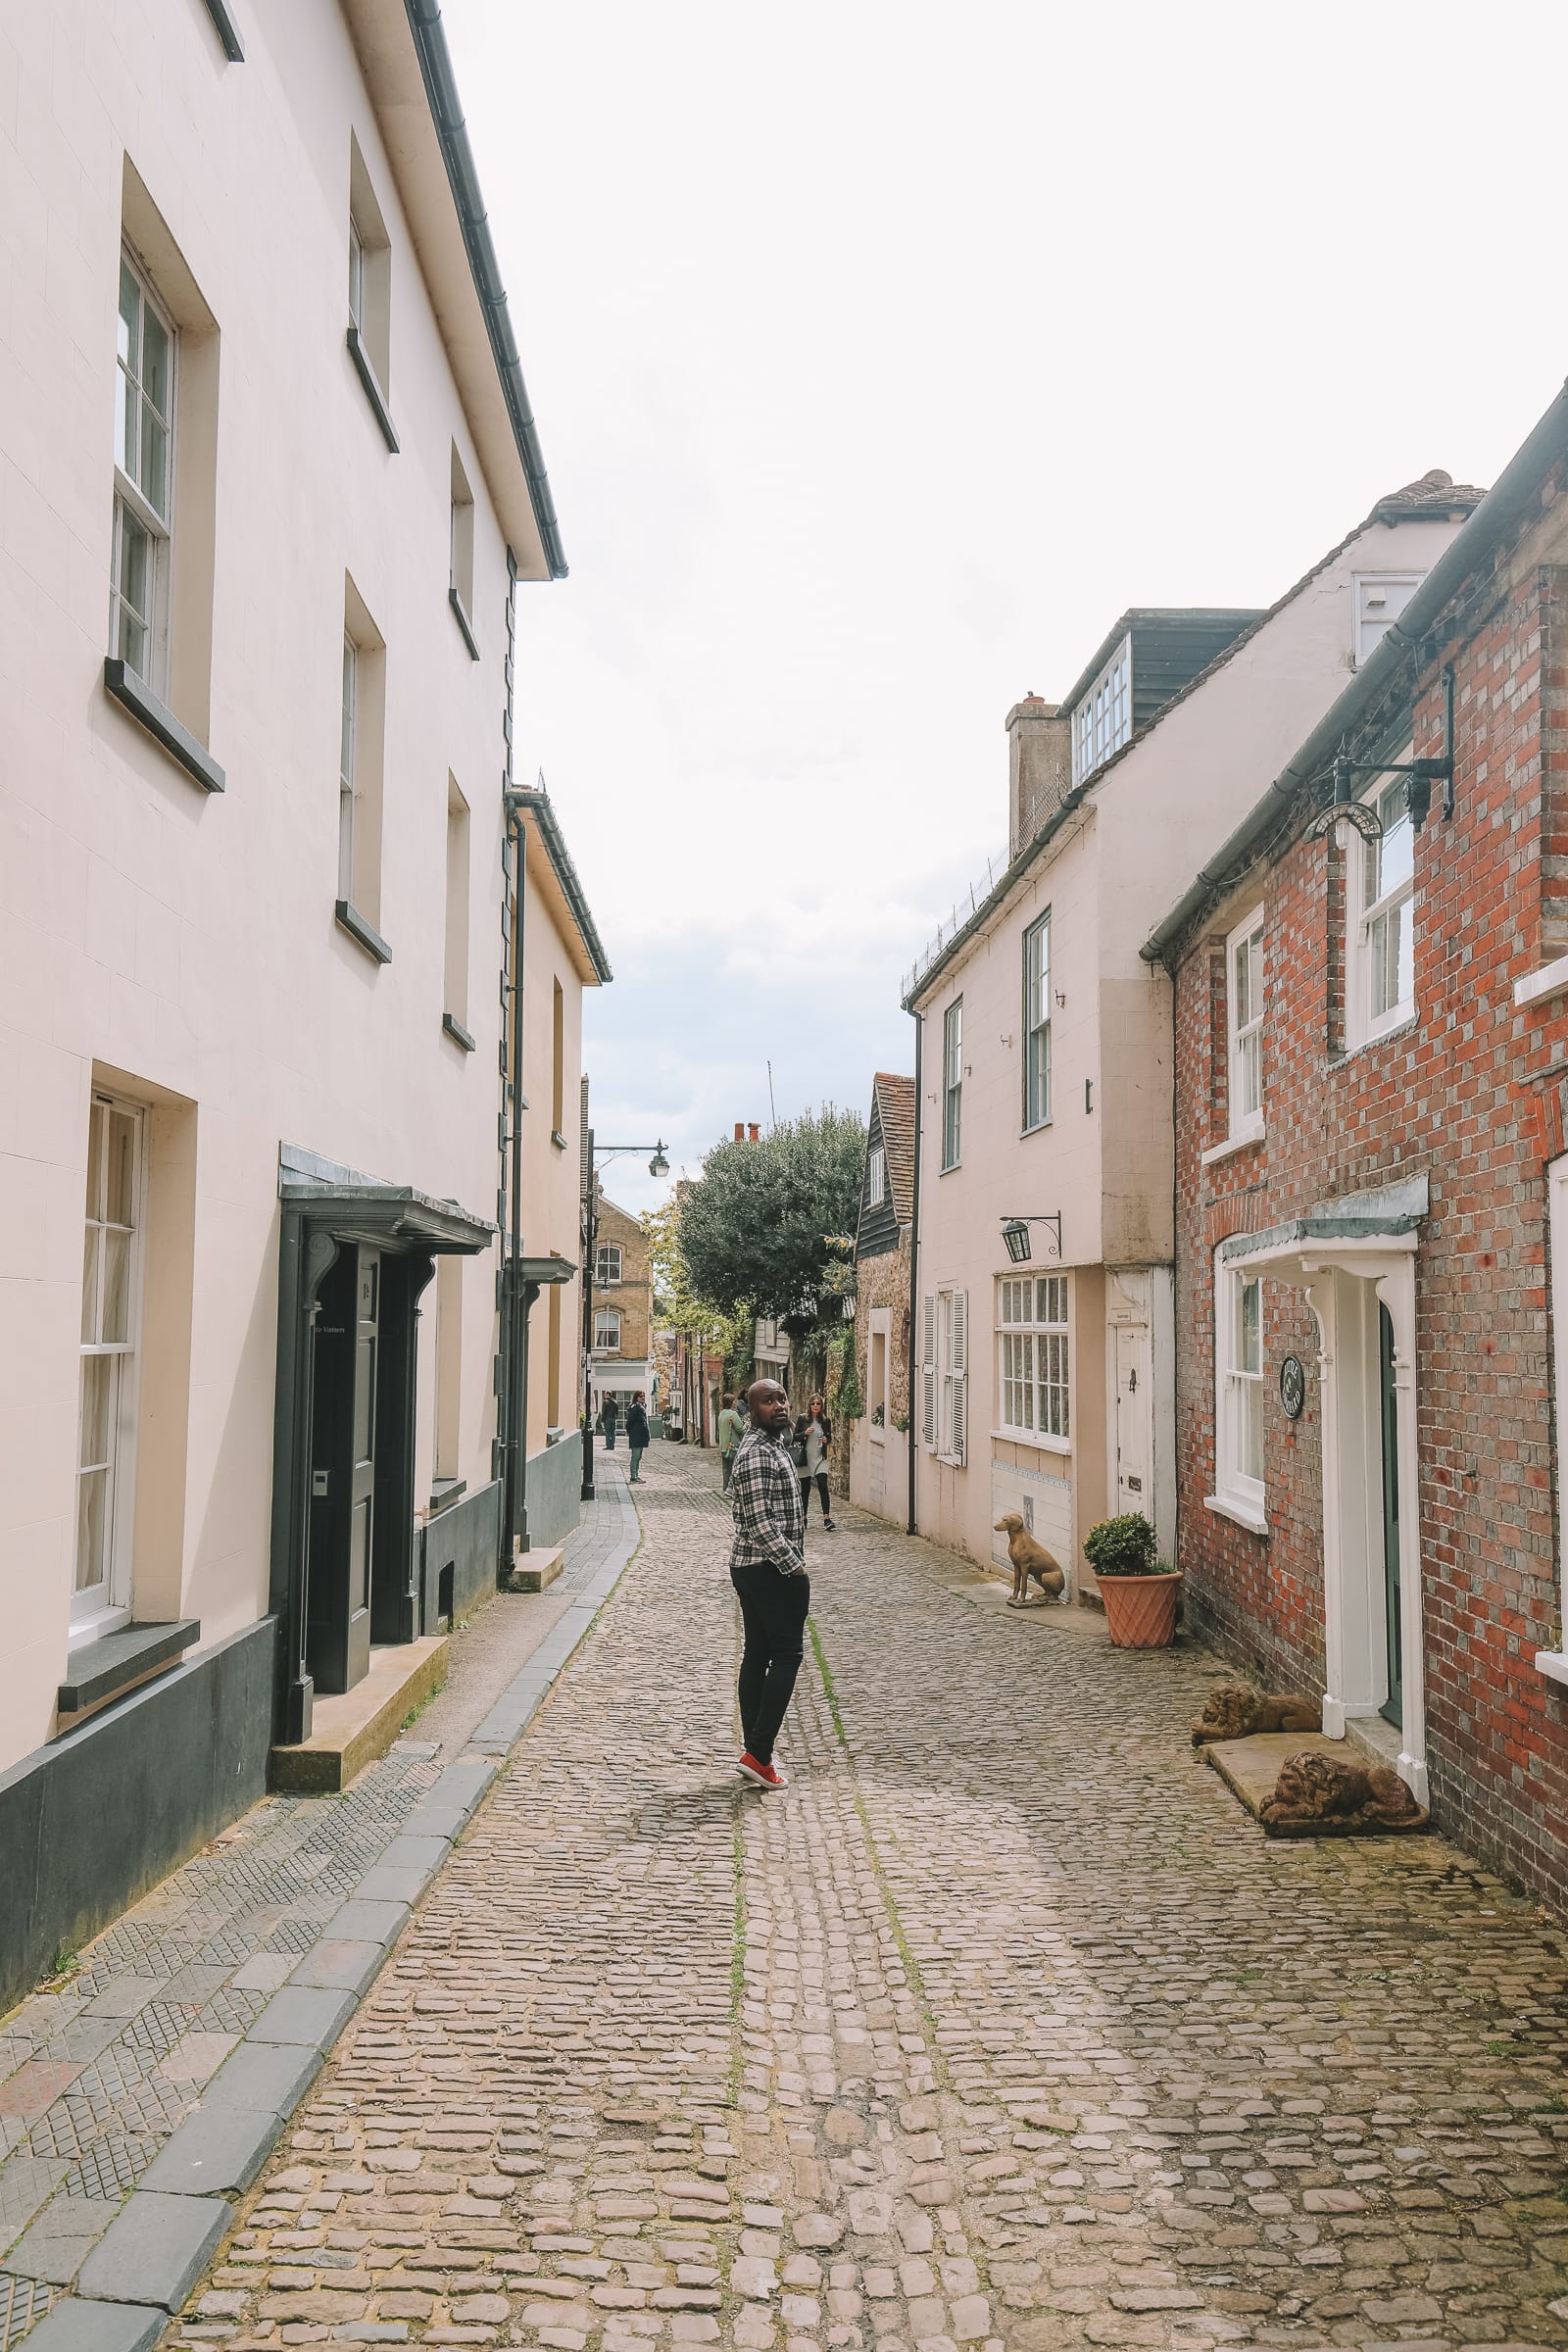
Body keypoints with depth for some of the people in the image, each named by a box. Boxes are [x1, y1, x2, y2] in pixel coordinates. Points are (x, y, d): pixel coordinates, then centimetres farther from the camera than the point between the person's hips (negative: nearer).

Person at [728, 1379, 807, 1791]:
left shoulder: (770, 1444, 15)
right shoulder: (759, 1453, -19)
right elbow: (761, 1523, -24)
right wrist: (795, 1566, -18)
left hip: (751, 1568, 10)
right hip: (771, 1570, -10)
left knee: (757, 1655, 11)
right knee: (787, 1655, -5)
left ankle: (756, 1752, 17)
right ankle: (758, 1754, -6)